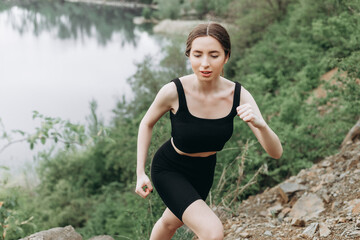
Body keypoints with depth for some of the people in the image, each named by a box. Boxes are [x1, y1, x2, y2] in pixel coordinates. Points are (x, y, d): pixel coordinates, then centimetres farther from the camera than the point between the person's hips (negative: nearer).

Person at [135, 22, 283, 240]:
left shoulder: (238, 95, -22)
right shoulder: (173, 91, -29)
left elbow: (276, 152, -25)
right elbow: (147, 124, -7)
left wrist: (260, 124, -45)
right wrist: (141, 173, -9)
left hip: (204, 172, 4)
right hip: (169, 170, -4)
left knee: (171, 222, 31)